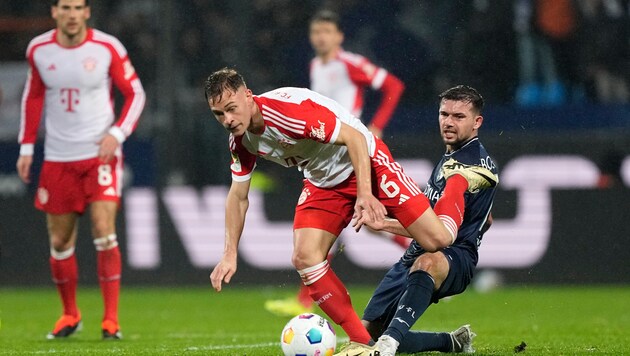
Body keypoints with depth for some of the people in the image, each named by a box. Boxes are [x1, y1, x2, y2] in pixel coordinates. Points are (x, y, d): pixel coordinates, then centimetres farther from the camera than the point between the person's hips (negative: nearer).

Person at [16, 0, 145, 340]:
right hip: (57, 157, 3)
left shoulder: (108, 48, -8)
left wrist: (117, 133, -13)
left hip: (101, 154, -3)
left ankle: (111, 319, -8)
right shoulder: (38, 50, 1)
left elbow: (135, 93, 0)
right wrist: (27, 147, 11)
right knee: (59, 241, 6)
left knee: (104, 233, -15)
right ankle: (70, 314, 25)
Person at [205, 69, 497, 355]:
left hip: (367, 162, -7)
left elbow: (354, 137, -28)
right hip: (322, 185, 7)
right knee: (304, 257, -15)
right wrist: (230, 254, -2)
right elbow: (238, 196, 6)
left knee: (436, 240, -14)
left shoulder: (288, 109, -32)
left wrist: (365, 194, -35)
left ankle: (460, 181, 20)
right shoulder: (240, 141, -7)